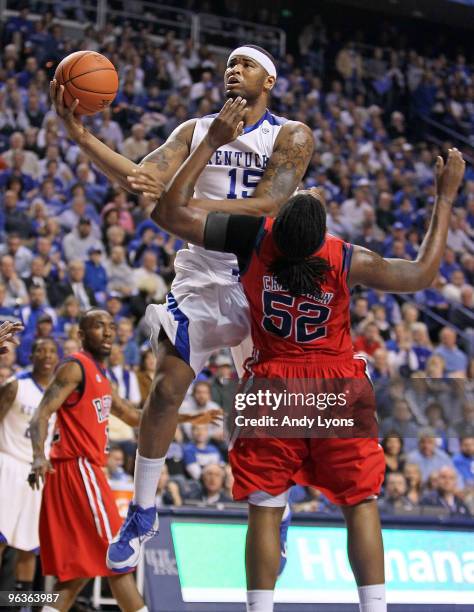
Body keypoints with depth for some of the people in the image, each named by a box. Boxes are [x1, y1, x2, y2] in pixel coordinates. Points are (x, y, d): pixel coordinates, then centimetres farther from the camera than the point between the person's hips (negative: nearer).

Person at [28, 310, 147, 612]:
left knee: (82, 567, 8)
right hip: (79, 470, -10)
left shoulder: (99, 373, 19)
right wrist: (39, 456, -35)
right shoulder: (75, 367, -9)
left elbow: (133, 416, 29)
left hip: (86, 470, 10)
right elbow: (42, 414, -19)